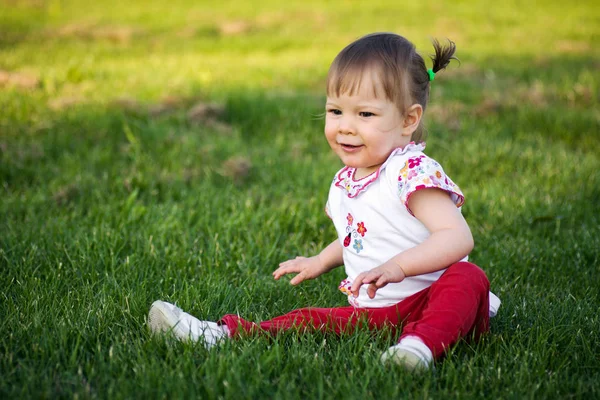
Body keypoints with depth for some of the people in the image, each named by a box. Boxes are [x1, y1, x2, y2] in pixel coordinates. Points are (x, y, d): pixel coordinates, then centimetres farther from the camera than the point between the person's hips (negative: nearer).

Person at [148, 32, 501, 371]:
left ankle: (422, 345, -54)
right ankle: (220, 334, -14)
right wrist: (321, 262, 31)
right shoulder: (344, 183, 11)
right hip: (372, 313, 7)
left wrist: (398, 265, -39)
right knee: (311, 320, -12)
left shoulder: (413, 173, -16)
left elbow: (458, 237, -29)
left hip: (429, 302, -7)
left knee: (468, 277, -36)